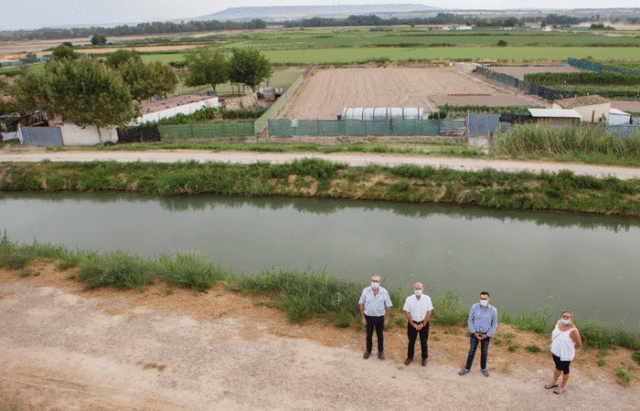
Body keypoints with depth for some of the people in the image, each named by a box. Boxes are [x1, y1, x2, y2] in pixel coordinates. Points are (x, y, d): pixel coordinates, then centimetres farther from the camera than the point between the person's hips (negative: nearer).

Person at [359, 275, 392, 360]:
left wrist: (387, 319, -1)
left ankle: (380, 351, 35)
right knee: (369, 335, 16)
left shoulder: (384, 292, -14)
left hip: (380, 317, 0)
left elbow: (388, 306, -3)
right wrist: (363, 318, -3)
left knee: (380, 335, 15)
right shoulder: (366, 291, -13)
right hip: (369, 317, 1)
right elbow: (361, 304, -4)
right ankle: (368, 350, 38)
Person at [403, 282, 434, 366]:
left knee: (424, 342, 8)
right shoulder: (409, 299, -8)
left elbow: (429, 312, -5)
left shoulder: (427, 299, -7)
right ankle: (410, 357, 28)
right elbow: (407, 312, -5)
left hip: (424, 323, 0)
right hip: (412, 323, 0)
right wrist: (413, 324, -9)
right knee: (411, 341, 10)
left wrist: (423, 324, -9)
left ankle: (424, 358, 27)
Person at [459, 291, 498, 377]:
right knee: (472, 351, 7)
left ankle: (483, 368, 37)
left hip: (486, 334, 0)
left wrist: (487, 335, -10)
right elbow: (470, 320, -8)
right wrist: (475, 333, -12)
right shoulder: (474, 307, -18)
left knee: (484, 352, 14)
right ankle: (467, 368, 24)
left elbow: (494, 324, -5)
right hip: (475, 333, 0)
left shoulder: (493, 310, -18)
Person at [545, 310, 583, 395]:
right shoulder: (558, 323, -10)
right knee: (558, 367, 26)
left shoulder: (573, 331, -30)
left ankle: (563, 386, 40)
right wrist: (552, 343, 12)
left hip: (565, 355, -5)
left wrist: (571, 352, -7)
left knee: (565, 369, 17)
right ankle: (554, 382, 46)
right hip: (556, 351, 5)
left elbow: (579, 344, -17)